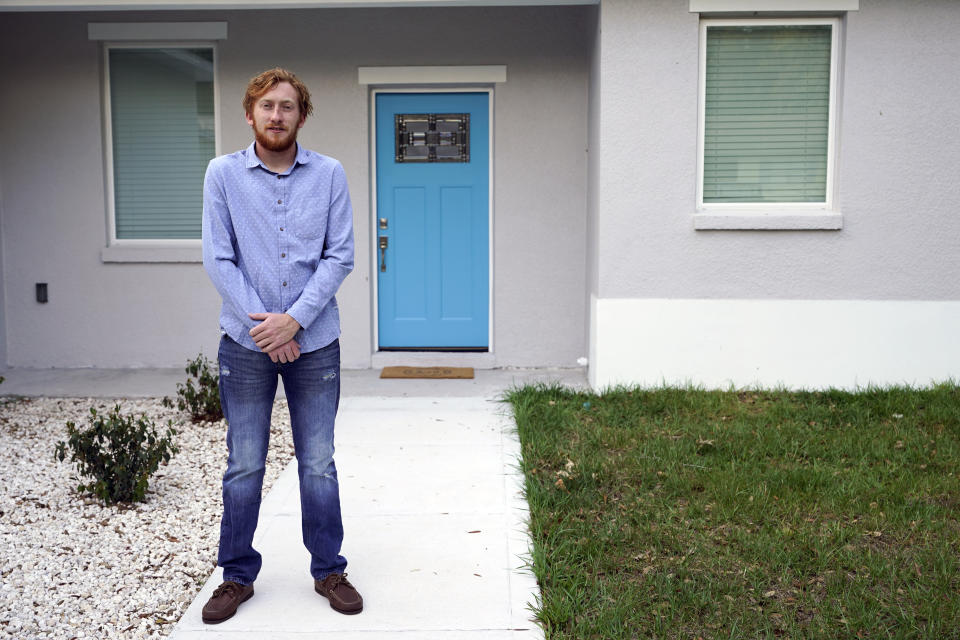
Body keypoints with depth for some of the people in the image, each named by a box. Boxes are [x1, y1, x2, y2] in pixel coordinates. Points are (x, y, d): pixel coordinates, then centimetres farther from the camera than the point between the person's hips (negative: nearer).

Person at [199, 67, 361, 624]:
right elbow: (218, 260, -4)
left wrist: (294, 319, -13)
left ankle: (329, 571, 24)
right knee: (244, 467, 8)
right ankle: (238, 576, 23)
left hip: (315, 342, 0)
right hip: (246, 344, 0)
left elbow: (340, 256, -4)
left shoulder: (329, 175, 0)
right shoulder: (223, 174, 0)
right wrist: (265, 328, -11)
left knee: (319, 464, 9)